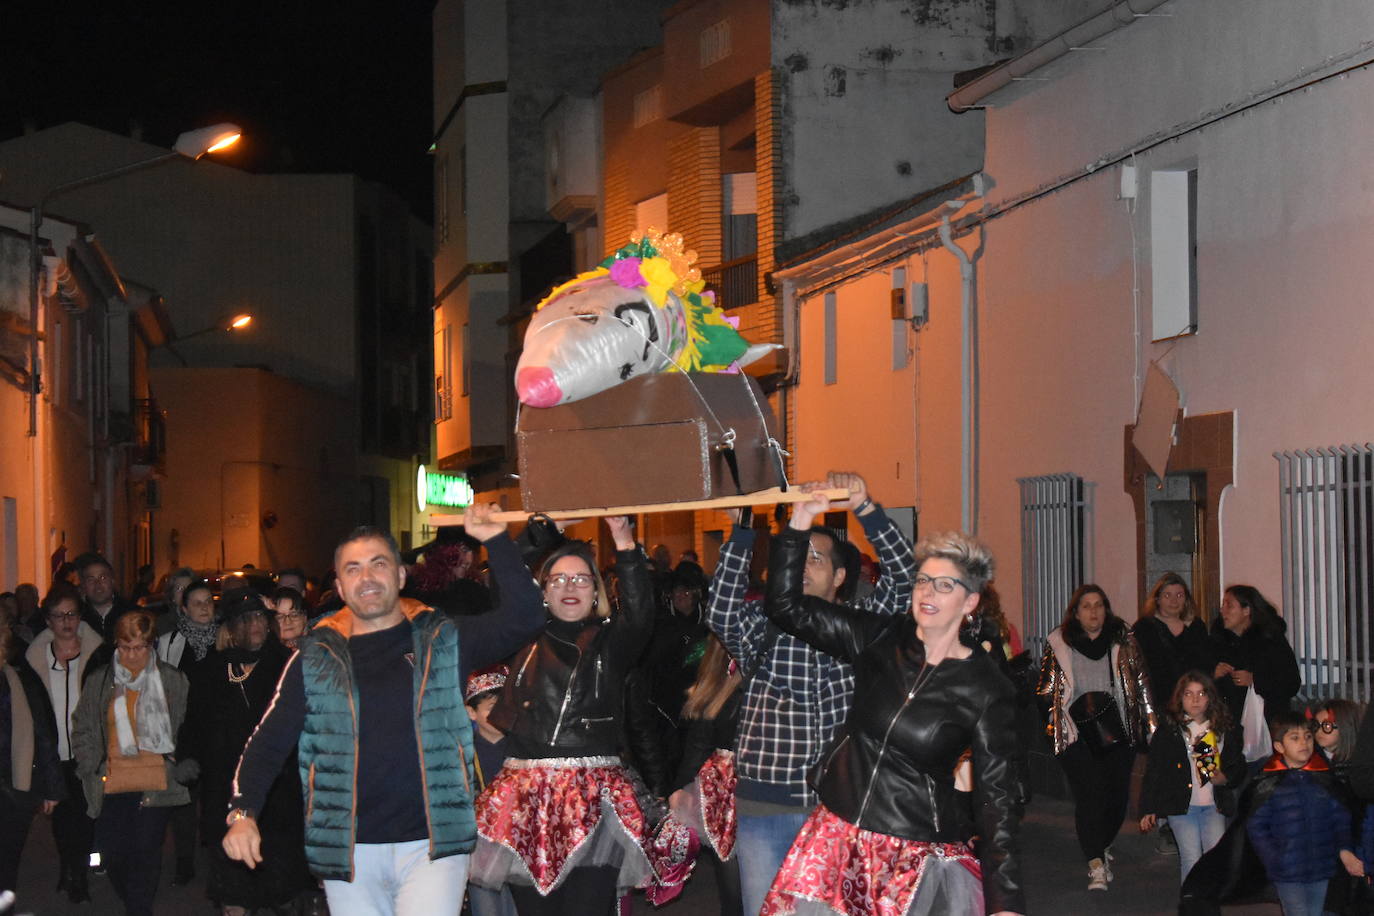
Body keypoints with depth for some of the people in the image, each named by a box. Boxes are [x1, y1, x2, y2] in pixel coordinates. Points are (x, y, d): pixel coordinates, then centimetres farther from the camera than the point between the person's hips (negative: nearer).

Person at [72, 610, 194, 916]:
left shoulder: (173, 681, 5)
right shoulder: (98, 683, 9)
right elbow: (82, 730, 14)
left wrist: (183, 770, 1)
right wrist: (91, 769, 4)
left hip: (156, 784, -2)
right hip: (112, 786, 2)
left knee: (146, 853, -8)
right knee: (112, 854, 1)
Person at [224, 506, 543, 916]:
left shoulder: (443, 641, 6)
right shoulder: (316, 658, 7)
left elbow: (523, 618, -3)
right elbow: (270, 740, 7)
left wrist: (496, 542, -9)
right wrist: (243, 812, -7)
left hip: (432, 844, -2)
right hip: (348, 851, 2)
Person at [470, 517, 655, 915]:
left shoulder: (610, 641, 8)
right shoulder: (525, 640, 15)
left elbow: (639, 612, -9)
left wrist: (624, 543, -21)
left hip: (593, 798, -2)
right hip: (526, 793, 2)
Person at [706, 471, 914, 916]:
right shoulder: (761, 626, 8)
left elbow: (903, 574, -7)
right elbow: (720, 612, -11)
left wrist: (864, 508, -18)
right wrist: (742, 531, -18)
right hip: (765, 808, 1)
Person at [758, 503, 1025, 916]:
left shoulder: (986, 691, -7)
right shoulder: (881, 640, 3)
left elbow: (997, 797, -8)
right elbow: (786, 606, 4)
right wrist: (800, 523, -6)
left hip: (921, 856, -3)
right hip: (838, 834, 4)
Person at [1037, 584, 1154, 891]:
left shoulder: (1123, 640, 9)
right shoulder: (1058, 643, 5)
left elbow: (1141, 683, 13)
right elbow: (1047, 690, 11)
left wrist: (1149, 724, 7)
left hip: (1117, 730, 2)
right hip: (1076, 733, -2)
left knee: (1118, 794, 2)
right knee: (1089, 794, -14)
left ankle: (1104, 847, 29)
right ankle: (1096, 865, -13)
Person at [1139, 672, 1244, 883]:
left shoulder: (1225, 730, 9)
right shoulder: (1168, 731, 1)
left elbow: (1239, 765, 20)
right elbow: (1153, 772, 1)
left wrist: (1226, 777, -3)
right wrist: (1148, 809, -4)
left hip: (1214, 806, 2)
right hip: (1181, 806, -2)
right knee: (1191, 861, -7)